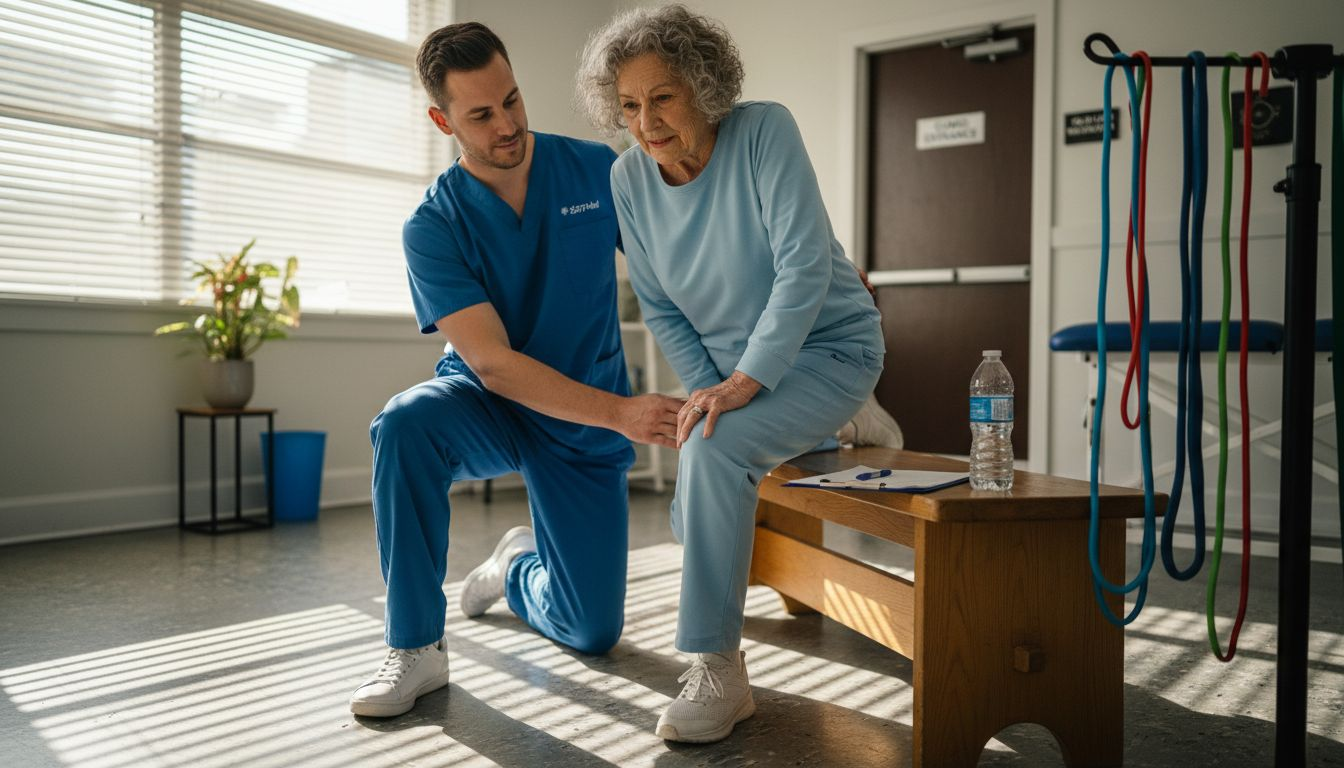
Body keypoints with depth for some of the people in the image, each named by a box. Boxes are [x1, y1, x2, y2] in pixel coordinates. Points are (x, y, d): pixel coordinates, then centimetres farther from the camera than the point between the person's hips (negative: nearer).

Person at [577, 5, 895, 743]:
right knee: (694, 519, 10)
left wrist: (746, 381, -30)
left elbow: (804, 266, -26)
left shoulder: (764, 130, -19)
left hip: (827, 350, -6)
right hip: (732, 366, 7)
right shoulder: (629, 176, -6)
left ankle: (718, 672, -21)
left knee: (713, 449, -33)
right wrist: (710, 388, -11)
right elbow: (659, 307, 0)